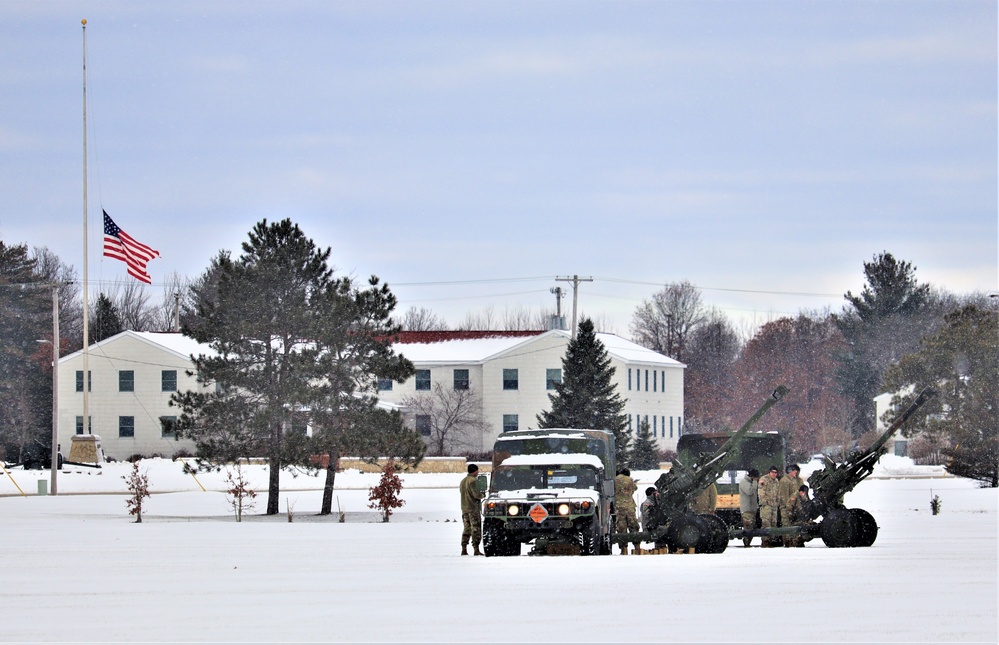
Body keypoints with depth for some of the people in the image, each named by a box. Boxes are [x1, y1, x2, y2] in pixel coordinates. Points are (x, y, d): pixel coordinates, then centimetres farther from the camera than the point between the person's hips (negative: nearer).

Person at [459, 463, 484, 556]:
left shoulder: (463, 481, 14)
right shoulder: (473, 481, -13)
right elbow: (476, 494, -19)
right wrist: (483, 495, 2)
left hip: (464, 508, 8)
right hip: (473, 508, -8)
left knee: (466, 529, 12)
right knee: (476, 529, -5)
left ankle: (464, 549, 8)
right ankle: (476, 549, -9)